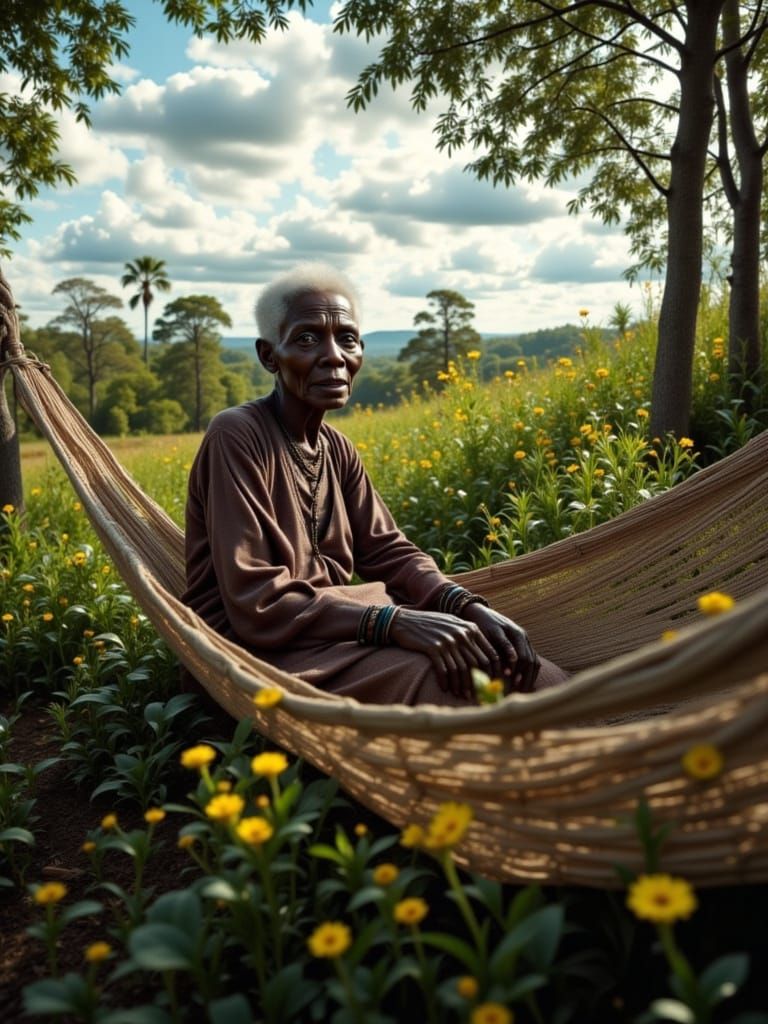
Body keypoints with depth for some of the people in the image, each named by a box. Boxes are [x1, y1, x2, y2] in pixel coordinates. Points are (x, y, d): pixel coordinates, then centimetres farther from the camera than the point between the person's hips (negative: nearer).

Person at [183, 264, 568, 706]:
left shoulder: (337, 448, 8)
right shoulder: (236, 437, -17)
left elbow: (387, 550, 5)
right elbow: (253, 604, -21)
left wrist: (467, 605, -14)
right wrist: (393, 622, -28)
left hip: (332, 630, 7)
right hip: (258, 648, -6)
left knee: (544, 680, -9)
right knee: (471, 685, -27)